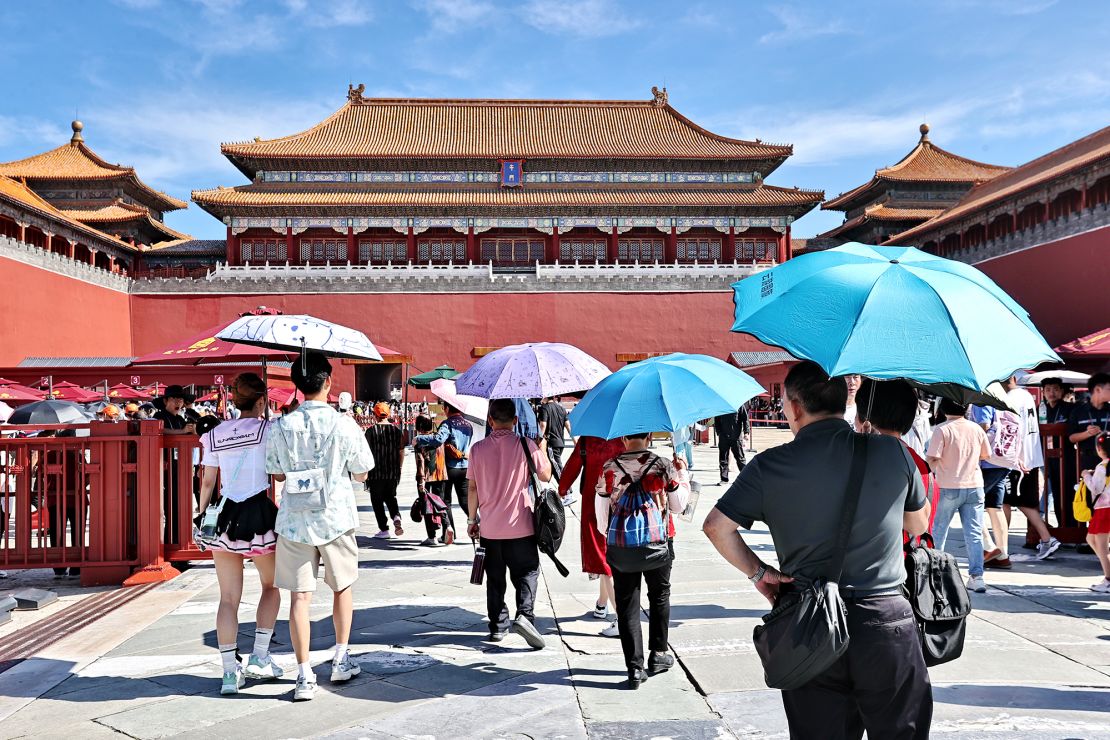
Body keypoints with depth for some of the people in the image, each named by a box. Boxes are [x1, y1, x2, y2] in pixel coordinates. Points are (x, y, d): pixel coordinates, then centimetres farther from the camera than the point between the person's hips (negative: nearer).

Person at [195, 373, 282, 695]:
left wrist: (201, 515, 18)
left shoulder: (216, 434, 7)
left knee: (228, 598, 8)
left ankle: (230, 672, 8)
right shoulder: (267, 429, -5)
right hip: (260, 515, -3)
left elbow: (208, 481, 9)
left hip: (225, 516, 3)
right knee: (271, 585, 19)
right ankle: (259, 658, 13)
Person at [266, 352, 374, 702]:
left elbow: (278, 475, 6)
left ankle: (304, 675, 6)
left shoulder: (280, 427, -5)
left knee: (299, 596, 5)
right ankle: (341, 659, 26)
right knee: (342, 587, 19)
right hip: (335, 517, -1)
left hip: (294, 521, 1)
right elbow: (360, 474, -1)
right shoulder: (344, 425, -11)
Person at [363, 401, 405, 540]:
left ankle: (384, 529, 7)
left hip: (376, 472, -3)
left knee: (377, 500, 8)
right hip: (393, 472, 3)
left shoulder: (371, 430, -6)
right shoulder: (396, 430, 3)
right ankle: (396, 516, -7)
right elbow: (401, 452, 5)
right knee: (391, 497, 19)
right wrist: (398, 469, 15)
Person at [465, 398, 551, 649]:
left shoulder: (478, 449, -2)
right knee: (527, 572, 9)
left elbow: (473, 488, 2)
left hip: (490, 527, 2)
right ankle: (525, 614, -11)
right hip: (521, 525, -2)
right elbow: (545, 476, 1)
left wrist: (471, 519, 12)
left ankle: (497, 626, 18)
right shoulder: (525, 445, -9)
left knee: (495, 577, 14)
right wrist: (542, 446, 14)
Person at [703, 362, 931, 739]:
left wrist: (758, 572, 7)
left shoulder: (769, 466, -6)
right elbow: (918, 525, 10)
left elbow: (716, 527, -4)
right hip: (887, 623, 0)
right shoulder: (893, 452, -4)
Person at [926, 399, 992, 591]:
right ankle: (976, 576, -1)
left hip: (948, 488, -3)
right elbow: (986, 455, 14)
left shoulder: (942, 429, -11)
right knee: (974, 533, 3)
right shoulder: (976, 428, 2)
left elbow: (932, 458, -17)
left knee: (938, 531, 12)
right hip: (974, 486, 3)